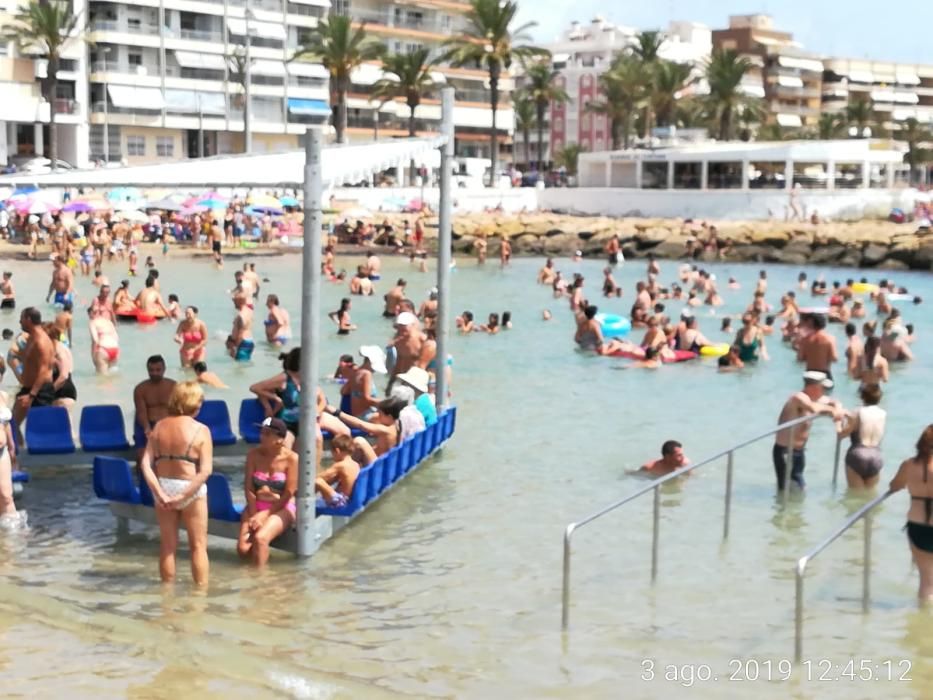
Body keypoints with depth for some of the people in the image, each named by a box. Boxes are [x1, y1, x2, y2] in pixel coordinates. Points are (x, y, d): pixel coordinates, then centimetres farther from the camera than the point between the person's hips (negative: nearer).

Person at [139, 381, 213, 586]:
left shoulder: (159, 427, 1)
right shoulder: (201, 430, -10)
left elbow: (145, 464, -7)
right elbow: (206, 470, -19)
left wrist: (160, 493, -11)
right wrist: (184, 495, -17)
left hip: (163, 488, 4)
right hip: (191, 489, -4)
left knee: (168, 545, 15)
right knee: (198, 545, 9)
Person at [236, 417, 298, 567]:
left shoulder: (291, 458, -11)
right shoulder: (253, 454, -2)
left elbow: (289, 494, -11)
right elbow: (248, 487, -3)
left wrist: (265, 515, -13)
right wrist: (254, 515, -12)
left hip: (281, 508, -4)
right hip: (256, 506, 4)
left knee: (260, 538, -31)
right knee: (243, 549, -14)